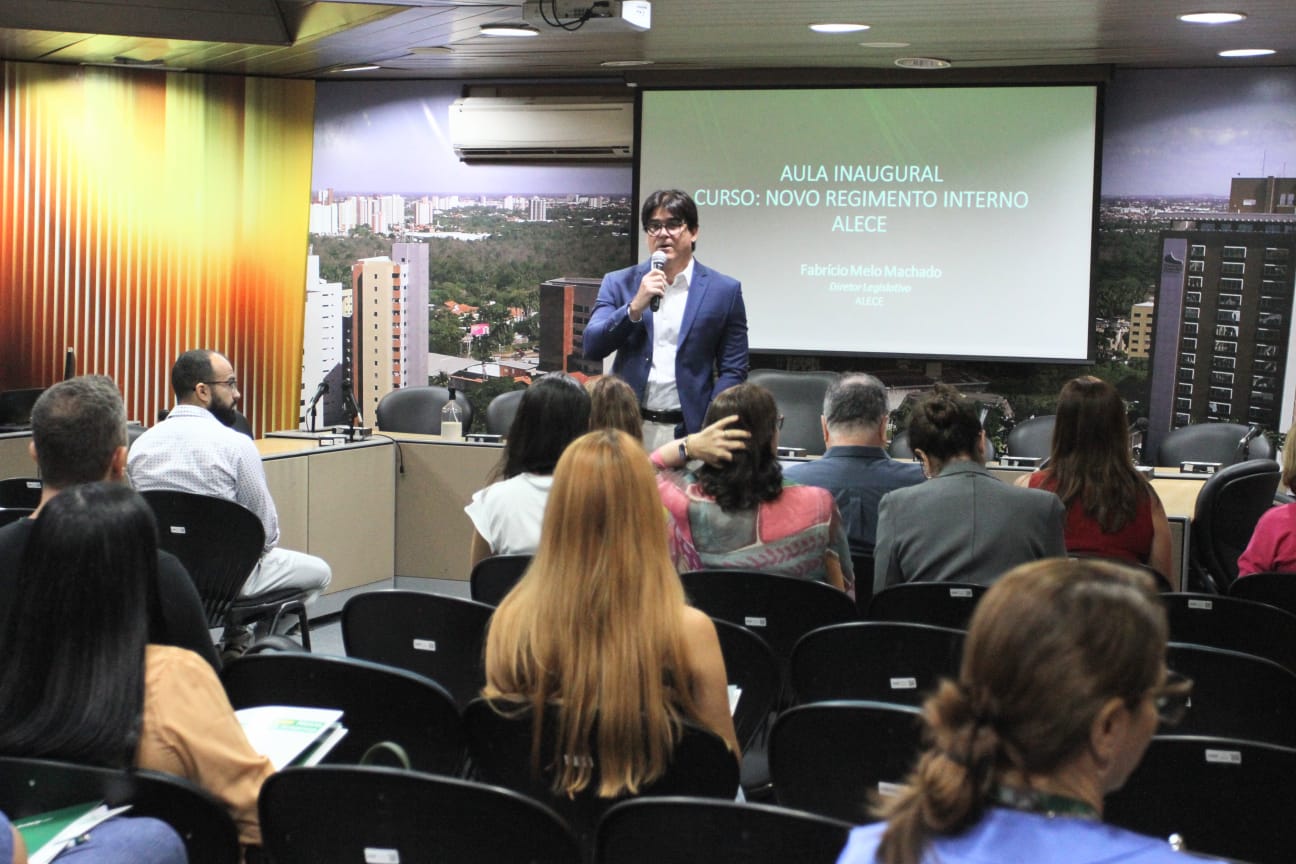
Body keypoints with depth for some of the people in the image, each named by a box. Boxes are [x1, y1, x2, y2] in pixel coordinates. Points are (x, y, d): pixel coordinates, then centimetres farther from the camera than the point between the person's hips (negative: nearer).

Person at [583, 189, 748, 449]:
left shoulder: (724, 291, 3)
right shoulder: (619, 283, 7)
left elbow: (733, 370, 3)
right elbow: (592, 348, -2)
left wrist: (708, 431, -9)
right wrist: (635, 307, -16)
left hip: (689, 432, -1)